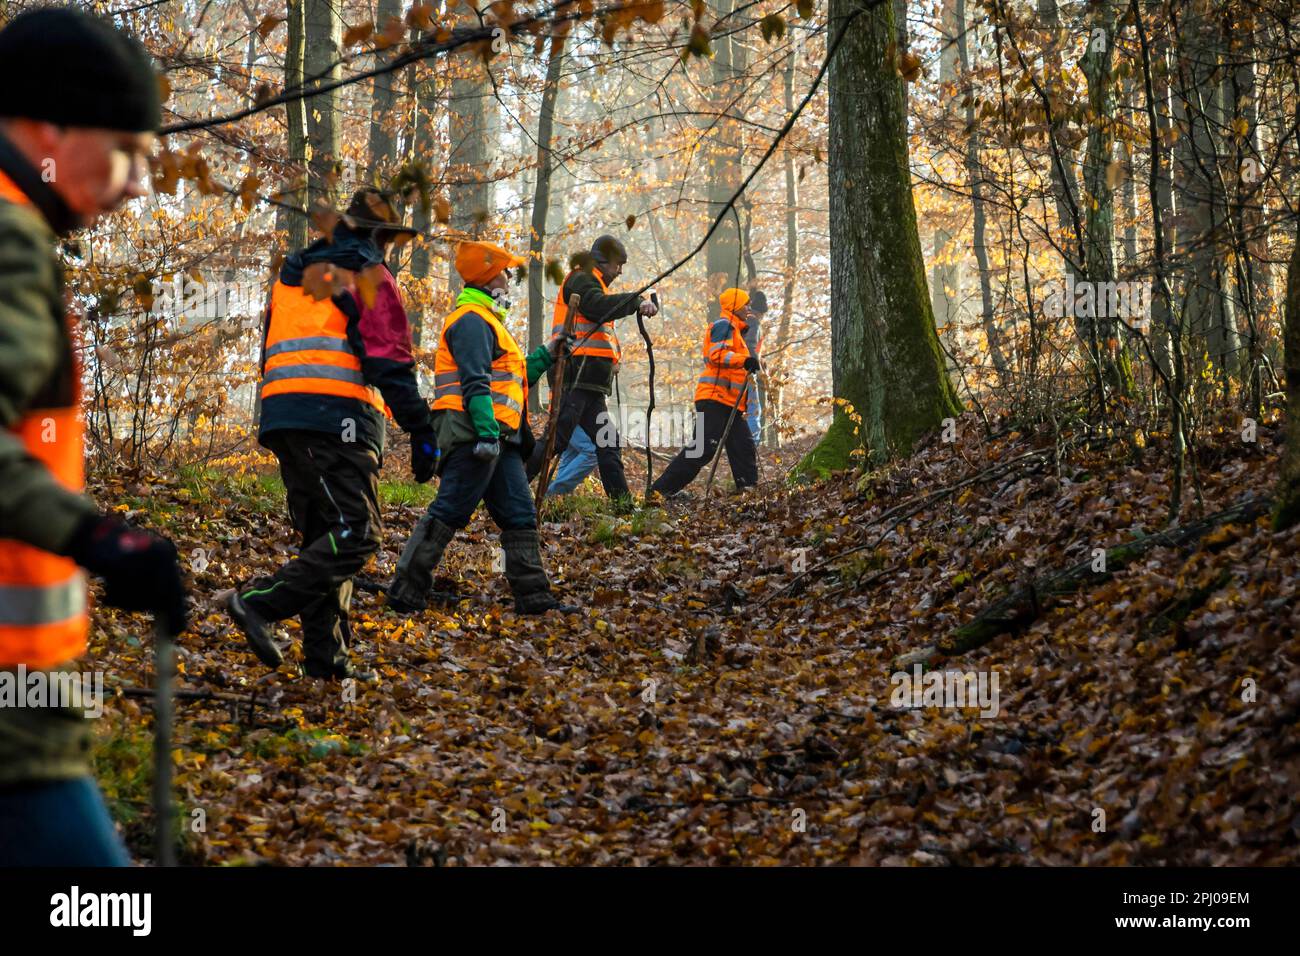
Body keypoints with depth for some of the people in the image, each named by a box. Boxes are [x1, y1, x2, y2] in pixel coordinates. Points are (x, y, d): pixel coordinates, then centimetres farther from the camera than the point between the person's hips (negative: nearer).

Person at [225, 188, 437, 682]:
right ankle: (261, 602, -23)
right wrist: (422, 433, -8)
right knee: (357, 533, -11)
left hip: (282, 417, 8)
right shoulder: (367, 275, 0)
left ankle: (326, 656, 7)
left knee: (324, 536, 12)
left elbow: (272, 351, 26)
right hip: (338, 418, -8)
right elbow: (390, 361, -8)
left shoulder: (291, 274, 24)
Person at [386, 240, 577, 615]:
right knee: (448, 513, -11)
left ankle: (534, 597, 11)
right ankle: (405, 595, -9)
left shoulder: (486, 322, 26)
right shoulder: (472, 321, -8)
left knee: (520, 516, 9)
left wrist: (545, 355, 27)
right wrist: (486, 433, -26)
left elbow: (509, 378, 30)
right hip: (473, 436, -11)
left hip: (497, 440, 11)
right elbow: (475, 383, -19)